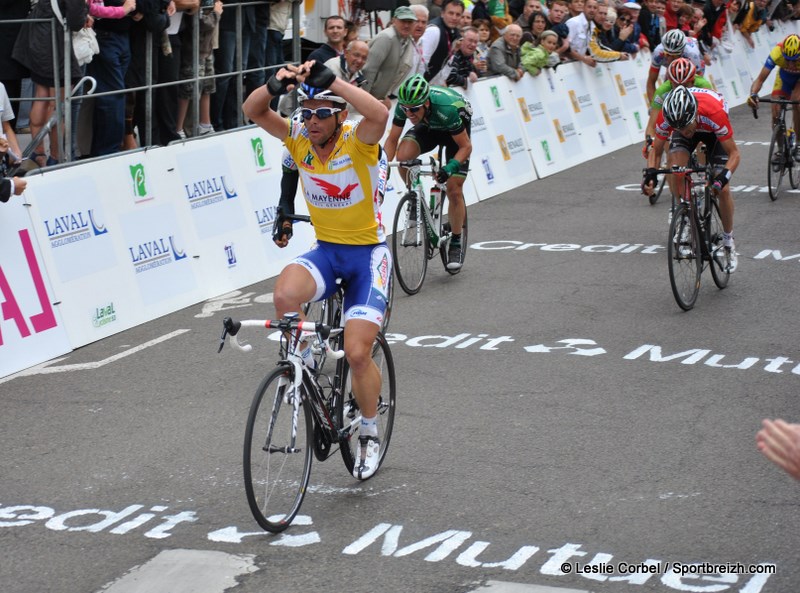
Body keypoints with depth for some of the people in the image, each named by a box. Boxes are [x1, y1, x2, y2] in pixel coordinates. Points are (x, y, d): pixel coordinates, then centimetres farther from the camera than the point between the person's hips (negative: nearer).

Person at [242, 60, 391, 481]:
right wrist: (276, 85, -33)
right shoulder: (299, 140, -5)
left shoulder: (357, 142, -17)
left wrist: (331, 81, -44)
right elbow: (253, 112, -13)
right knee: (284, 296, -31)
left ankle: (369, 433, 14)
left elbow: (379, 114, -40)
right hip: (325, 249, 4)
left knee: (357, 354, -12)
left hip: (368, 253, -4)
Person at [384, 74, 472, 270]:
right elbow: (392, 139, -15)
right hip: (428, 127, 4)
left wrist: (451, 167, -46)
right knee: (403, 154, -28)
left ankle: (456, 244, 9)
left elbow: (466, 146, -30)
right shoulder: (404, 105, -29)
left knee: (454, 190, -8)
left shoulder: (446, 109, -41)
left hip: (456, 130, -4)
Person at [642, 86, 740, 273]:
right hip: (687, 124, 2)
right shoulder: (666, 115, -36)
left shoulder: (715, 112, -43)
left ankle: (728, 241, 10)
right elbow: (656, 150, -19)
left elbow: (734, 153, -33)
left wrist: (723, 176, -50)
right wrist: (651, 173, -38)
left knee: (723, 190, -11)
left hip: (712, 130, -2)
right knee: (676, 168, -29)